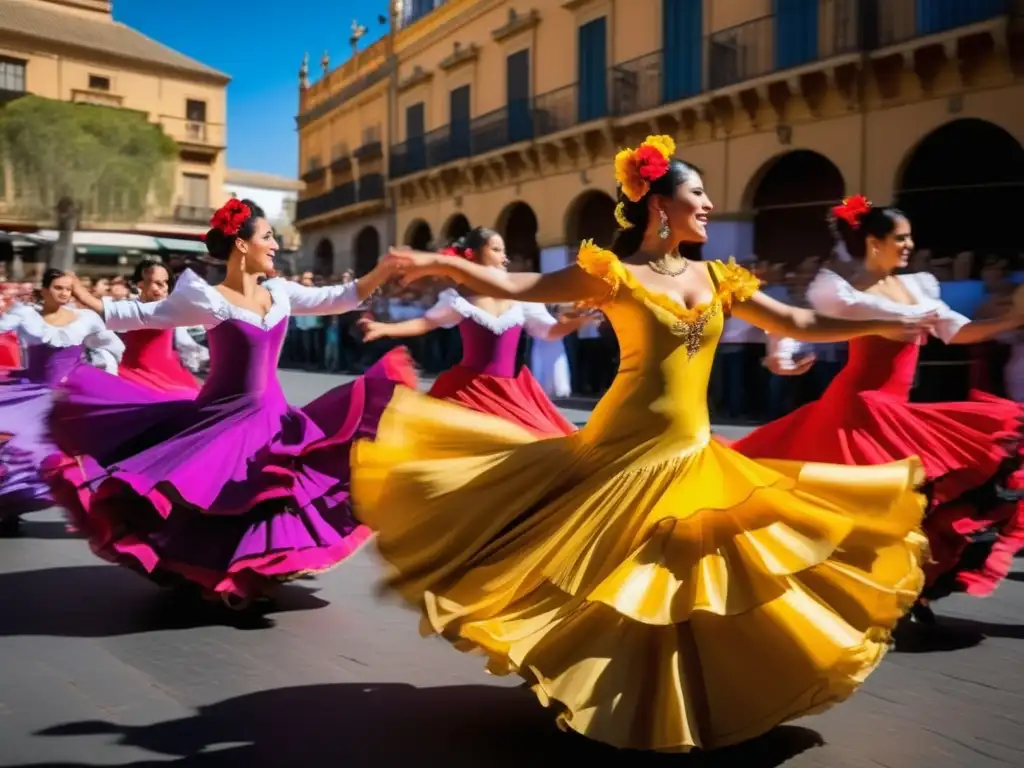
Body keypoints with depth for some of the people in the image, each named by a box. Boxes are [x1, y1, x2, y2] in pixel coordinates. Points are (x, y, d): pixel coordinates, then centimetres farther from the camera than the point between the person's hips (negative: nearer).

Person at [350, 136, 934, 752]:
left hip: (694, 458, 5)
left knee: (685, 587, 11)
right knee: (607, 590, 3)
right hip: (626, 451, -5)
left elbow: (798, 324, 14)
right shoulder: (615, 274, -7)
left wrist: (882, 325, 14)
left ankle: (685, 707, 30)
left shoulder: (716, 278, 8)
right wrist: (444, 264, -22)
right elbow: (516, 288, -11)